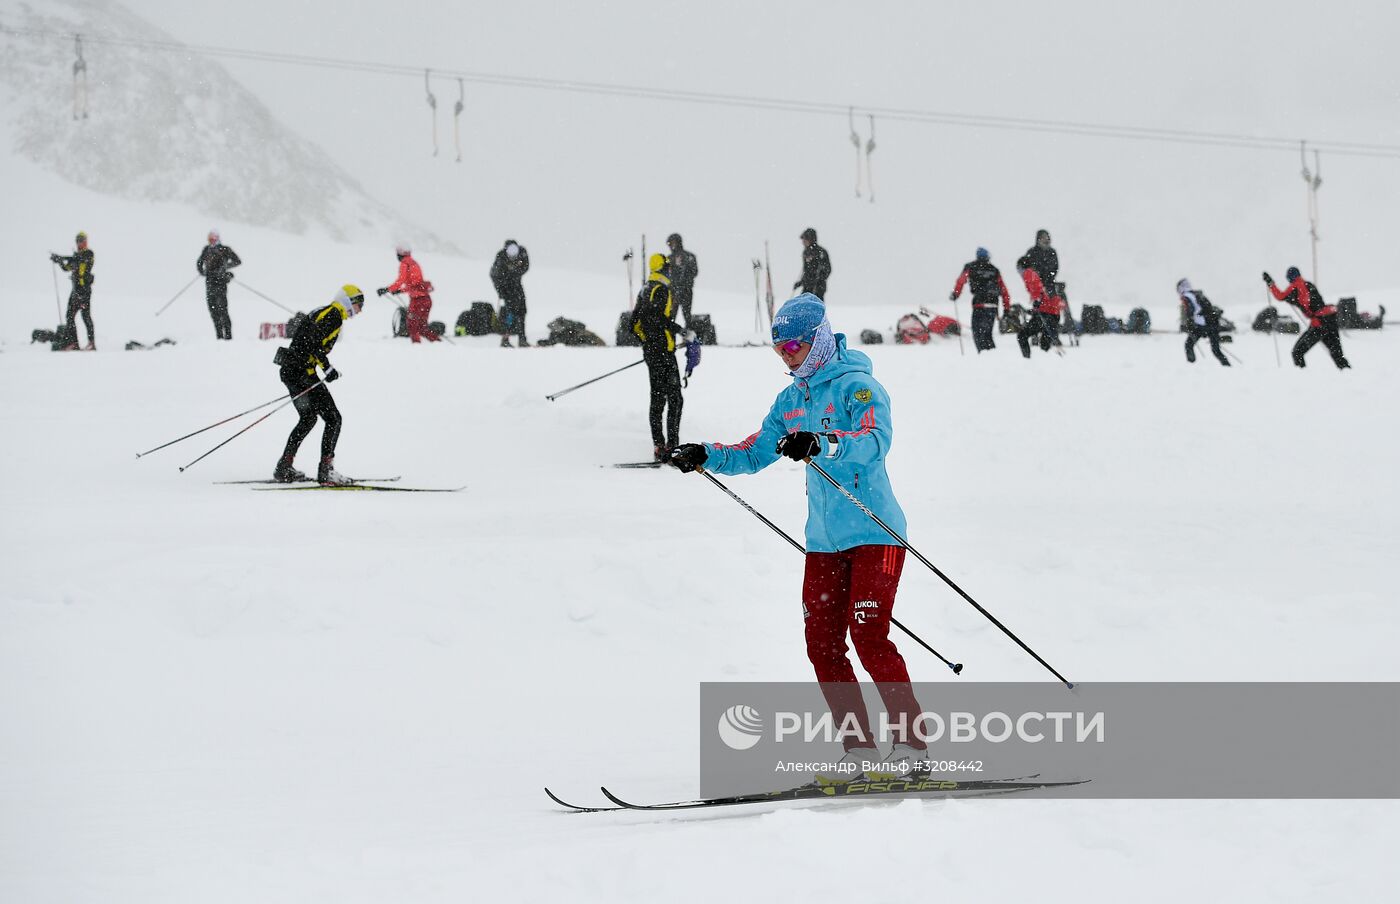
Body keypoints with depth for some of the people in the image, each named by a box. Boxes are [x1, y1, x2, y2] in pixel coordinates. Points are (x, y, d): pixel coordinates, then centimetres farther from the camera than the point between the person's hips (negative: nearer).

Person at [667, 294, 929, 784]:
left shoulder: (856, 385, -11)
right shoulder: (792, 399, 14)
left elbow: (875, 441, -29)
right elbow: (755, 453, 22)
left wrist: (821, 444, -44)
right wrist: (708, 456, 5)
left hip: (873, 532, -8)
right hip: (824, 539, 8)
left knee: (869, 636, -14)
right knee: (822, 644, 0)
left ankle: (912, 744, -8)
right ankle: (860, 749, 5)